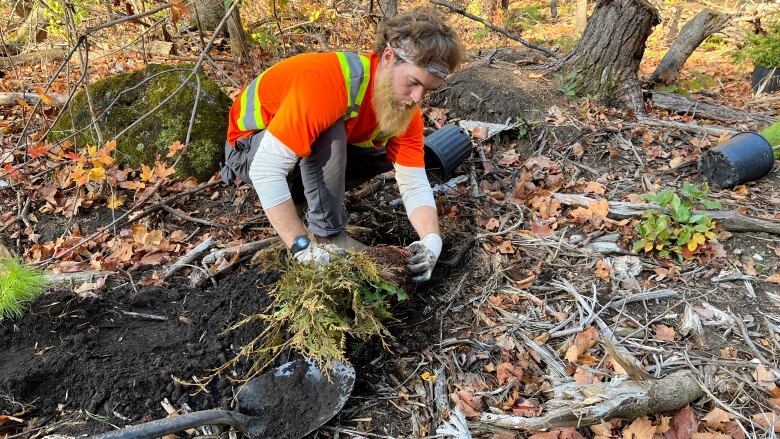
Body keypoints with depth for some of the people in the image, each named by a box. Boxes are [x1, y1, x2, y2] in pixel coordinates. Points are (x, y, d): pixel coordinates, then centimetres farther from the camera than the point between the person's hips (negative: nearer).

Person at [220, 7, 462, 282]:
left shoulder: (405, 106, -15)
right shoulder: (327, 81, -37)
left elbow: (414, 184, -16)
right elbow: (266, 169, -41)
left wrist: (431, 240, -34)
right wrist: (303, 247, -43)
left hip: (314, 151, 7)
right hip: (253, 146, -6)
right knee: (329, 133, -34)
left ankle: (299, 196, 1)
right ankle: (328, 236, -20)